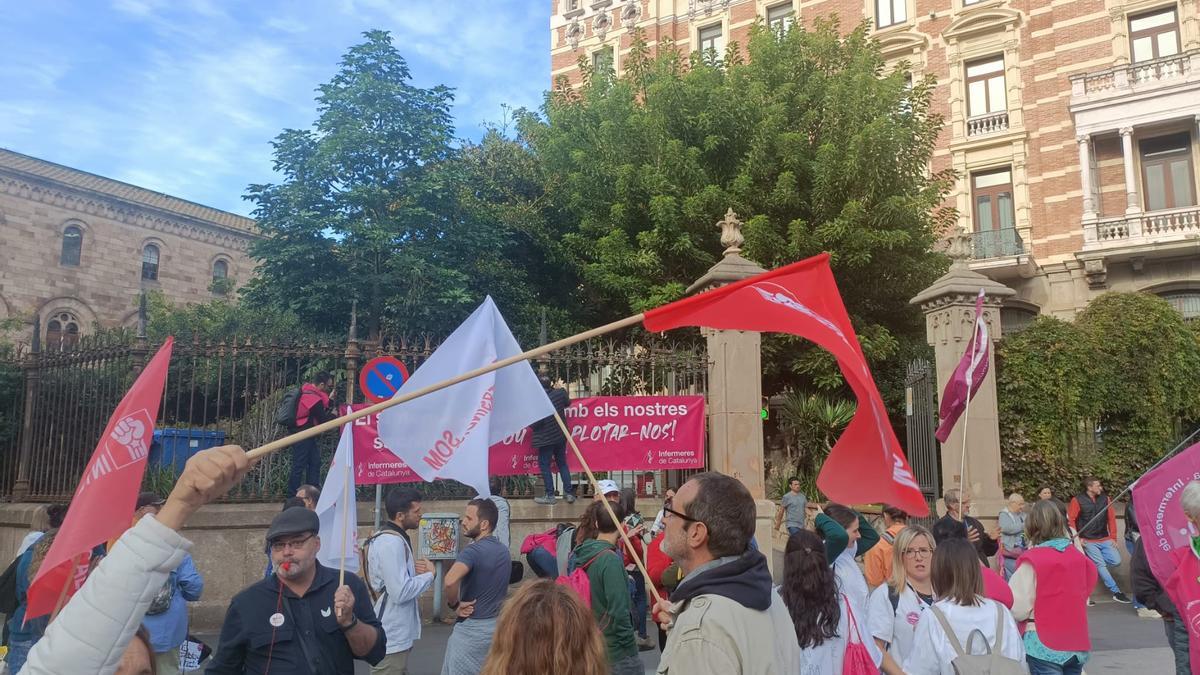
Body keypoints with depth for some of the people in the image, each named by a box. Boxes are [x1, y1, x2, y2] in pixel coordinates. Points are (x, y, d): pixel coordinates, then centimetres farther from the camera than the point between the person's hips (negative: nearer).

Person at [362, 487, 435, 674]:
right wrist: (429, 574, -13)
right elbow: (401, 592, -27)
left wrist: (416, 570, -1)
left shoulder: (395, 538, 11)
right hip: (391, 637, -10)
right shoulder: (391, 542, -22)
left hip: (397, 634, 10)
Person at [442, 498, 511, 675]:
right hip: (496, 625, 8)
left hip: (471, 629, -8)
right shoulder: (503, 551, 7)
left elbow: (450, 581, -38)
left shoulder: (473, 550, -21)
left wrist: (454, 604, -22)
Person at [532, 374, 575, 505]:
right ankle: (569, 492, 16)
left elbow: (535, 423, -21)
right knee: (562, 463, 16)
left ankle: (550, 495, 7)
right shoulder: (560, 393, -5)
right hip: (560, 435, 6)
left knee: (544, 465, 6)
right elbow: (568, 403, 18)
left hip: (546, 438, -6)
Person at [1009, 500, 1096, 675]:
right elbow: (1084, 595, 15)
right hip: (1077, 644, 6)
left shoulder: (1032, 560, -14)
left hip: (1044, 645, -6)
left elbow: (1018, 610, -15)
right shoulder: (1078, 557, 4)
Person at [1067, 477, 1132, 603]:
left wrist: (1113, 538, 5)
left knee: (1116, 561, -10)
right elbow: (1070, 520, -7)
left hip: (1105, 539, 5)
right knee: (1101, 565, -11)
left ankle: (1094, 559, 14)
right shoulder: (1077, 500, -7)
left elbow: (1111, 518, 9)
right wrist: (1077, 538, -10)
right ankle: (1116, 592, -4)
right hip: (1088, 541, -5)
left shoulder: (1104, 499, 5)